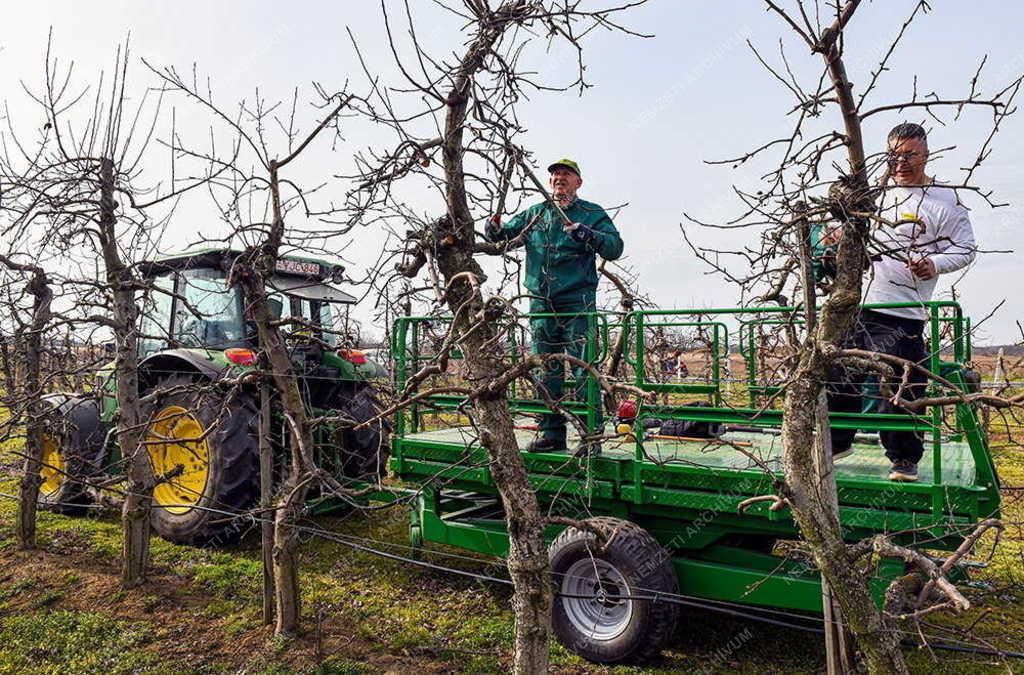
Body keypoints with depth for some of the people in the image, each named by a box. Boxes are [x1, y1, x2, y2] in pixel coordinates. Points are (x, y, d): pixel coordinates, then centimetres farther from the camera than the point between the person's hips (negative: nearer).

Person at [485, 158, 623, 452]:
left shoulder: (592, 214, 4)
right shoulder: (534, 214, 16)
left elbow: (615, 248, -7)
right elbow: (502, 236, 17)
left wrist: (586, 234, -23)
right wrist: (494, 228, -6)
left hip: (578, 303, -4)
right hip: (541, 304, 5)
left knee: (584, 370, -6)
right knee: (547, 372, 8)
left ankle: (591, 436, -1)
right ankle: (552, 434, 17)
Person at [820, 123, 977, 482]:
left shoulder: (946, 201, -1)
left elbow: (965, 249, 0)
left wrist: (934, 265, -18)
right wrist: (839, 234, 6)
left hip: (903, 314, -5)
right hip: (856, 305, 5)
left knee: (901, 389, -3)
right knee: (840, 374, 11)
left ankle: (905, 458, 15)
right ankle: (837, 442, 29)